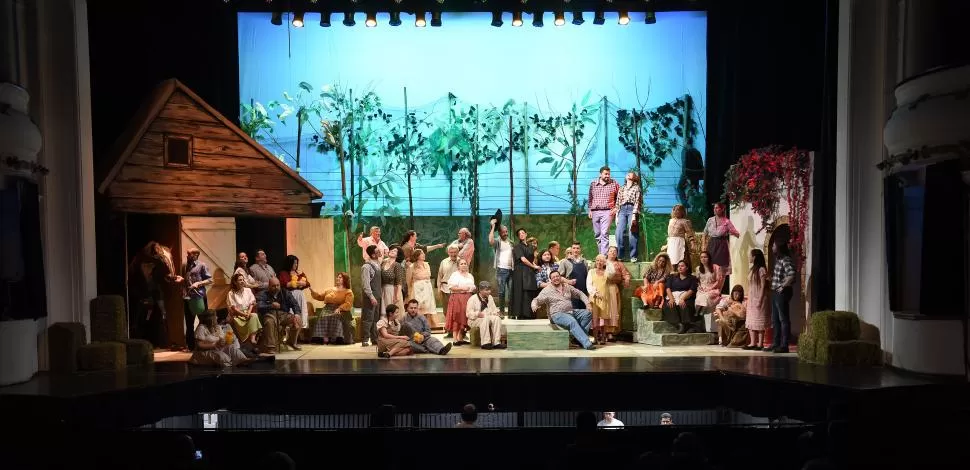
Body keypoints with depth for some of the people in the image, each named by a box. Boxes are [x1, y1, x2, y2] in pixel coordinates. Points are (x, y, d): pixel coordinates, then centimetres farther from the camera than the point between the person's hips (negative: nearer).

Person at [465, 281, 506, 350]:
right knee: (485, 319, -38)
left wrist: (496, 313, -6)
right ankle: (485, 343, -37)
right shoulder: (473, 299, -7)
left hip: (488, 318, 6)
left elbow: (494, 309, 19)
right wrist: (477, 314, -30)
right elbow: (468, 313, -12)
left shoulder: (490, 298, 13)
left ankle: (496, 343, -28)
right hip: (475, 320, -6)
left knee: (497, 318, -24)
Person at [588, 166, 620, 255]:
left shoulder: (614, 184, 2)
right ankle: (600, 254, 19)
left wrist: (616, 208, -3)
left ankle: (604, 256, -18)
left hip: (607, 212, -4)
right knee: (597, 234, 8)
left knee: (604, 234, -15)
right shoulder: (593, 184, 9)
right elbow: (590, 198, 14)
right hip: (595, 212, 4)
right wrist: (590, 210, 8)